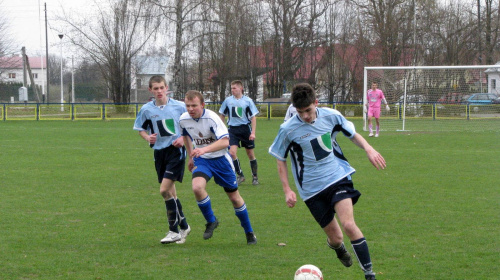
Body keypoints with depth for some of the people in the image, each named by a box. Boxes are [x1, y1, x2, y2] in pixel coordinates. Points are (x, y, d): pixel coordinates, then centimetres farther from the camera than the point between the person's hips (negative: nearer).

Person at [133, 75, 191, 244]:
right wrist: (147, 137, -5)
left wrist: (183, 138, -9)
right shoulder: (146, 109, 2)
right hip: (159, 152, 4)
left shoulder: (179, 106, -4)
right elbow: (140, 128, 15)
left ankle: (174, 231, -7)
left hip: (176, 150, -4)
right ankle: (183, 226, 26)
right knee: (170, 193, 9)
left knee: (165, 190, -15)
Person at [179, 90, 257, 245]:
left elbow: (225, 141, -35)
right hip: (201, 160, 3)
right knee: (197, 187, -27)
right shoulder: (183, 120, -9)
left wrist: (205, 149, -49)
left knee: (234, 197, 5)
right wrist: (191, 156, 21)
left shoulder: (211, 118, -25)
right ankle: (211, 221, -3)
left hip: (220, 158, -3)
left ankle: (249, 232, 25)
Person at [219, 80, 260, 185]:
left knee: (250, 154, 6)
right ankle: (240, 176, 0)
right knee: (232, 152, -15)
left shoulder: (247, 101, -3)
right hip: (233, 129, 1)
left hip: (245, 129, -1)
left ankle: (255, 177, 21)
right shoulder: (228, 101, 3)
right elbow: (222, 115, 14)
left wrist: (253, 132, -8)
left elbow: (253, 117, -1)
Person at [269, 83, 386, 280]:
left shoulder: (330, 116, -4)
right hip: (312, 189, 0)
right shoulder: (288, 129, -9)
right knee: (335, 238, 3)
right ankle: (338, 247, 43)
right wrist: (287, 190, -1)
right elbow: (280, 159, 4)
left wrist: (369, 149, -6)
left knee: (348, 224, -22)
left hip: (337, 177, 0)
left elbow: (353, 134, 12)